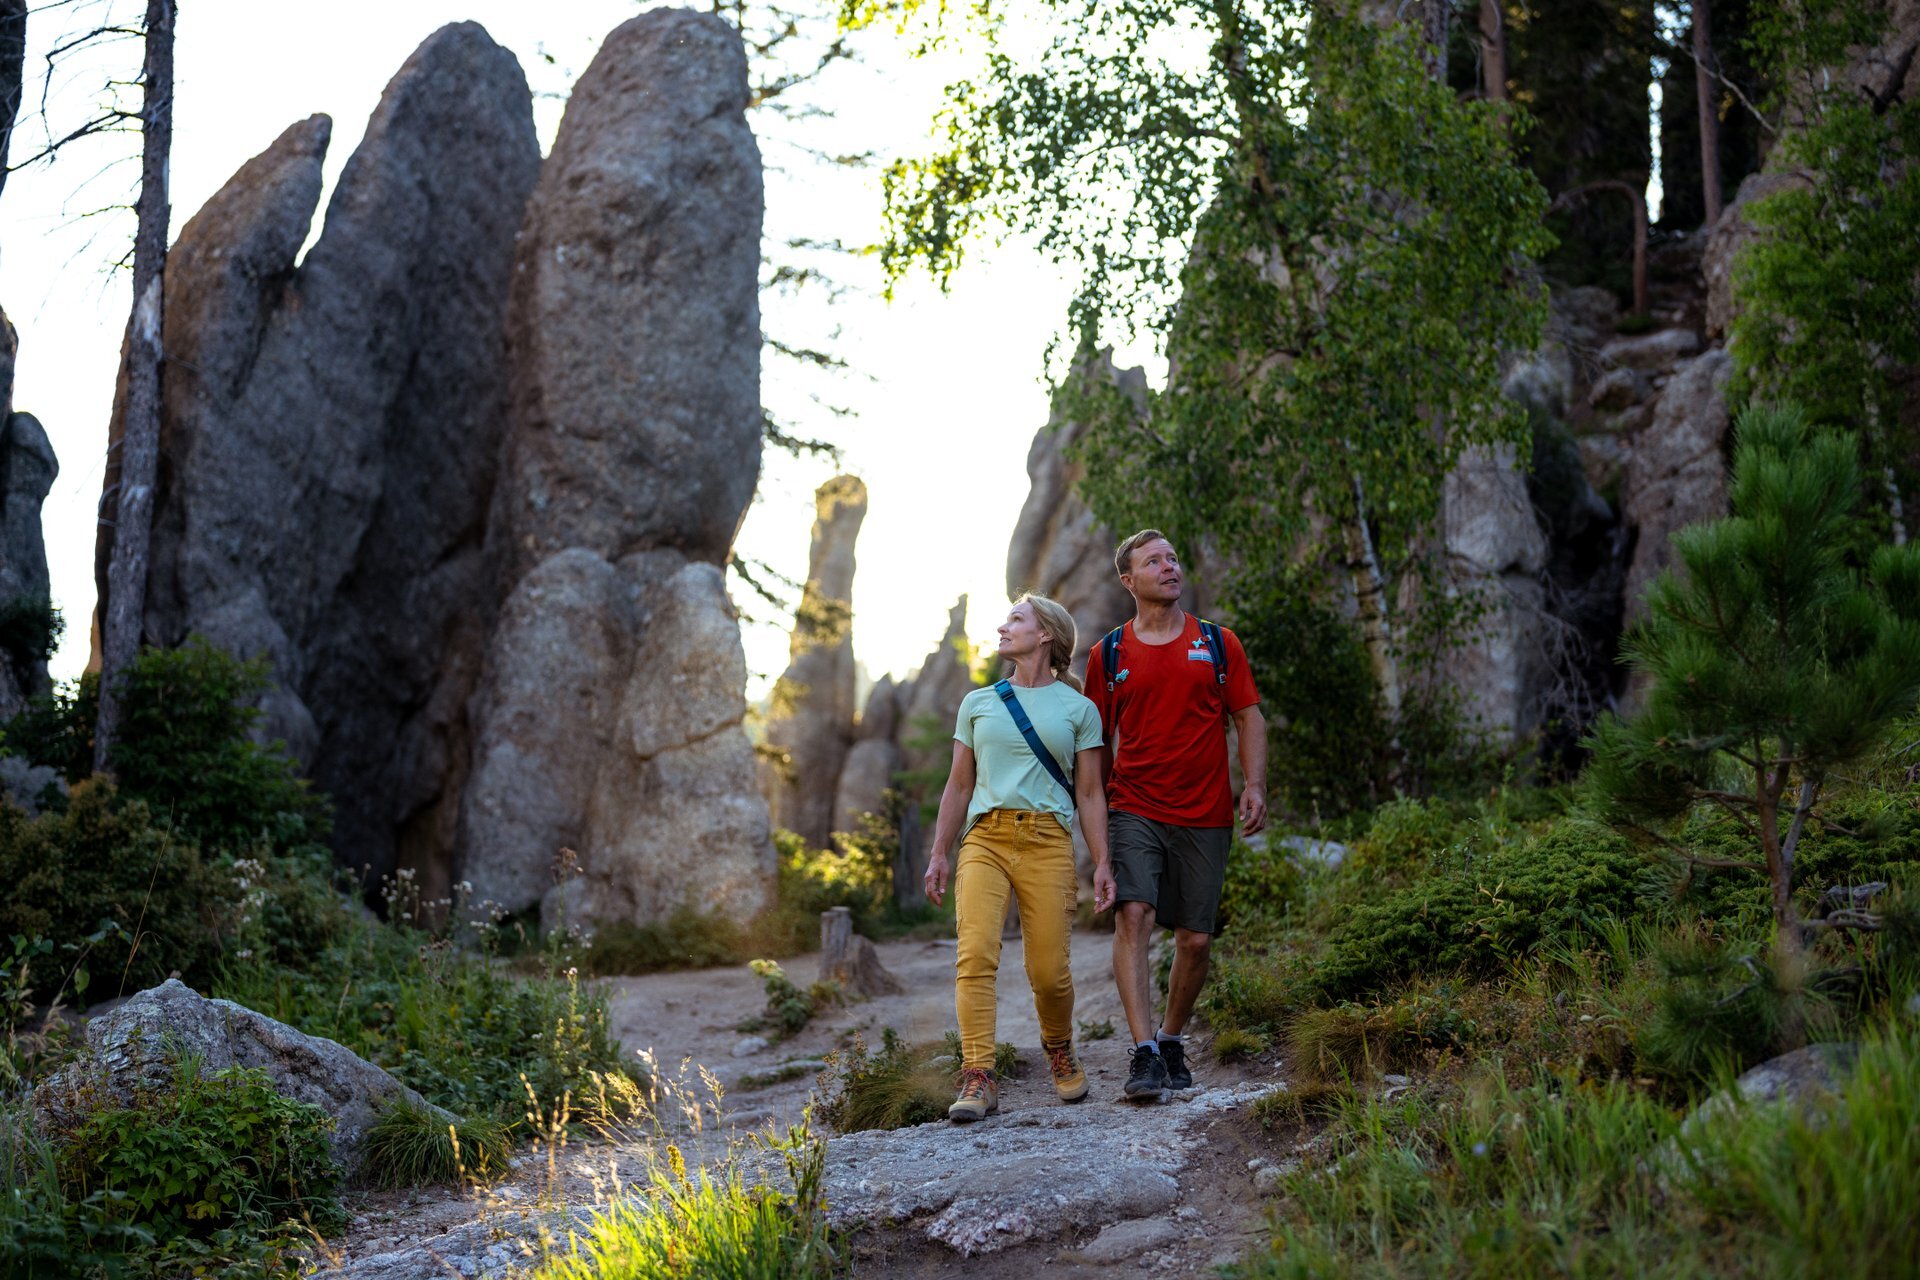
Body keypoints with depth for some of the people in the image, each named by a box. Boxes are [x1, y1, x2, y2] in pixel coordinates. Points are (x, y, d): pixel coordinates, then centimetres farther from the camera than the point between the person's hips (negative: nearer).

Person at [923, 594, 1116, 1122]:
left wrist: (1101, 862, 0)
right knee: (975, 955, -17)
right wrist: (938, 855, 13)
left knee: (1048, 971, -6)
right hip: (984, 837, 2)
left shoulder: (1077, 709, 11)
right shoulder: (978, 703, 17)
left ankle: (1060, 1049, 24)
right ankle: (978, 1080, -19)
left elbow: (1090, 793, 9)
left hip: (1047, 841, -2)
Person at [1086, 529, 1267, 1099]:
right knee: (1133, 916, -19)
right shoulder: (1109, 653, 6)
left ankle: (1171, 1040, 25)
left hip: (1205, 816, 1)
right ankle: (1144, 1053, -20)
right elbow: (1097, 740, 12)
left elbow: (1248, 717, 8)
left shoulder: (1219, 644, 7)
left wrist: (1254, 785, -7)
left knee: (1195, 939, 4)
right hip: (1134, 810, -1)